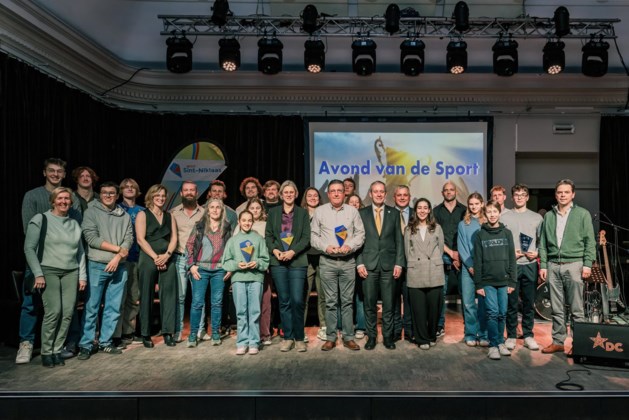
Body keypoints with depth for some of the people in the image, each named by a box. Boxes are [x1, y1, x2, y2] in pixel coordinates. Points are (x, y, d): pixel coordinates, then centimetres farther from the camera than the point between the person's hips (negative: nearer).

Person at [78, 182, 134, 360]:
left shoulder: (124, 216, 13)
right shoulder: (91, 212, 2)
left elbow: (129, 239, 3)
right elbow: (91, 238, -9)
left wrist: (117, 258, -12)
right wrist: (118, 248, -8)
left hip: (119, 267, 4)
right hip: (97, 266, -3)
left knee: (114, 308, 7)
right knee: (92, 308, 0)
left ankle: (105, 342, 18)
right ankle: (86, 345, 10)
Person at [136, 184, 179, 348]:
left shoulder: (170, 216, 14)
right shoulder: (142, 215, 4)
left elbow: (174, 238, 7)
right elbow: (141, 239, -6)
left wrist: (166, 255, -10)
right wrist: (155, 257, -13)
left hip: (167, 260, 3)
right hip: (148, 260, -3)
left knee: (168, 295, 0)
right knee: (147, 296, 2)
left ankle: (168, 332, 6)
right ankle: (146, 334, 10)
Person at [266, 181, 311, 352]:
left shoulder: (303, 213, 8)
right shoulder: (273, 212, 12)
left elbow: (306, 238, 1)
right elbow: (268, 235, 8)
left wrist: (292, 252, -13)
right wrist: (274, 250, -9)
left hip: (297, 262, -1)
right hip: (278, 261, 2)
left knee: (297, 300, -7)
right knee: (284, 301, 5)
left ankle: (299, 338, 7)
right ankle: (287, 337, 15)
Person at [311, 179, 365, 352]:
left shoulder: (352, 211, 7)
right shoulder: (320, 211, 4)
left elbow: (360, 233, 5)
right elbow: (313, 236, 3)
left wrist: (350, 246, -11)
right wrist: (326, 247, -12)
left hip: (348, 261, 1)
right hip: (327, 261, -1)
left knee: (347, 301, 6)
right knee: (330, 301, 4)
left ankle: (348, 337, 15)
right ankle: (330, 337, 13)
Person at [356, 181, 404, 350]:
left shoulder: (394, 213, 8)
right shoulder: (362, 213, 6)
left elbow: (399, 240, 6)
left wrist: (399, 263, -2)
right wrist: (359, 263, -5)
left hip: (389, 265, 1)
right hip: (369, 265, 0)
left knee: (389, 304, 5)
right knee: (369, 304, 5)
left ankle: (388, 336, 19)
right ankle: (371, 336, 19)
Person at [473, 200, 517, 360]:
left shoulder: (507, 233, 6)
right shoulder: (480, 235, 1)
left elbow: (512, 259, 6)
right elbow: (477, 261, 0)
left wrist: (512, 281, 1)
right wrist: (478, 284, -4)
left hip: (503, 281, 2)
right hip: (487, 282, -2)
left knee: (502, 313, 7)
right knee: (492, 313, -5)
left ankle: (501, 342, 22)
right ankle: (493, 345, 6)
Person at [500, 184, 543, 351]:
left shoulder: (537, 218, 10)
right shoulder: (504, 217, 4)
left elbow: (541, 241, 12)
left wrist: (537, 253, -5)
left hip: (530, 265, 2)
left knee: (529, 303, 7)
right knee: (511, 303, 2)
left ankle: (528, 335, 19)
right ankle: (511, 336, 13)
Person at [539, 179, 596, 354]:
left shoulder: (583, 214, 4)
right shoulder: (549, 216, 11)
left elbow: (590, 242, 1)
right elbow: (543, 243, 11)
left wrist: (587, 264, -7)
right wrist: (543, 265, 5)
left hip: (574, 264, -3)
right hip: (553, 266, 3)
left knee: (577, 310, 0)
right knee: (557, 309, 8)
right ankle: (558, 341, 15)